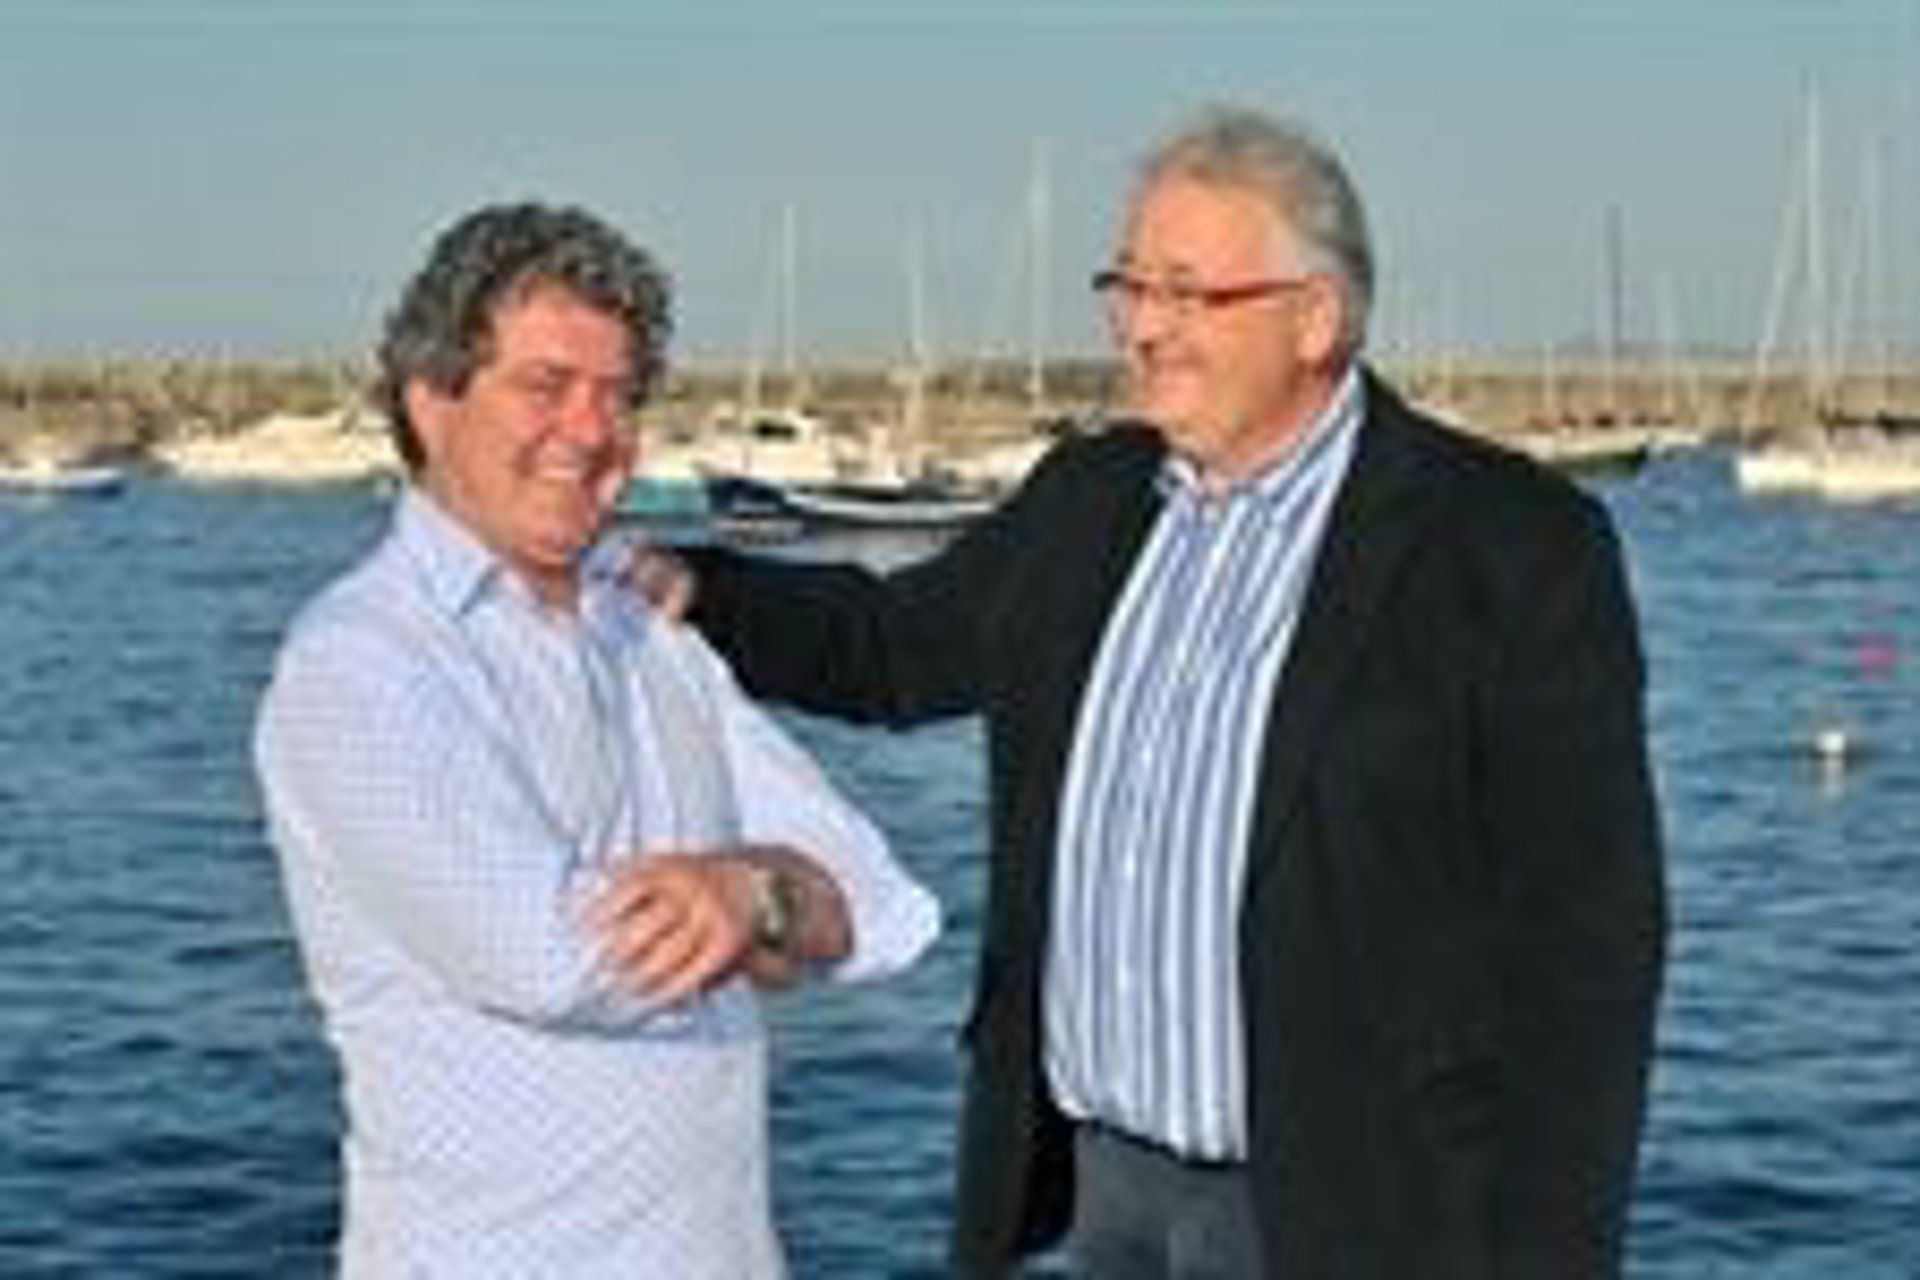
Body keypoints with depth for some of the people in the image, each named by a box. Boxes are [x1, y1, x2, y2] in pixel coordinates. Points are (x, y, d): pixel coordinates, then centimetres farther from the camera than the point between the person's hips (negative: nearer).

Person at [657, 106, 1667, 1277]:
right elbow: (898, 648, 22)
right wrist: (689, 595, 3)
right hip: (1111, 1183, 6)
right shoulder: (1091, 499, 8)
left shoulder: (1518, 545, -11)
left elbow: (1587, 930, -12)